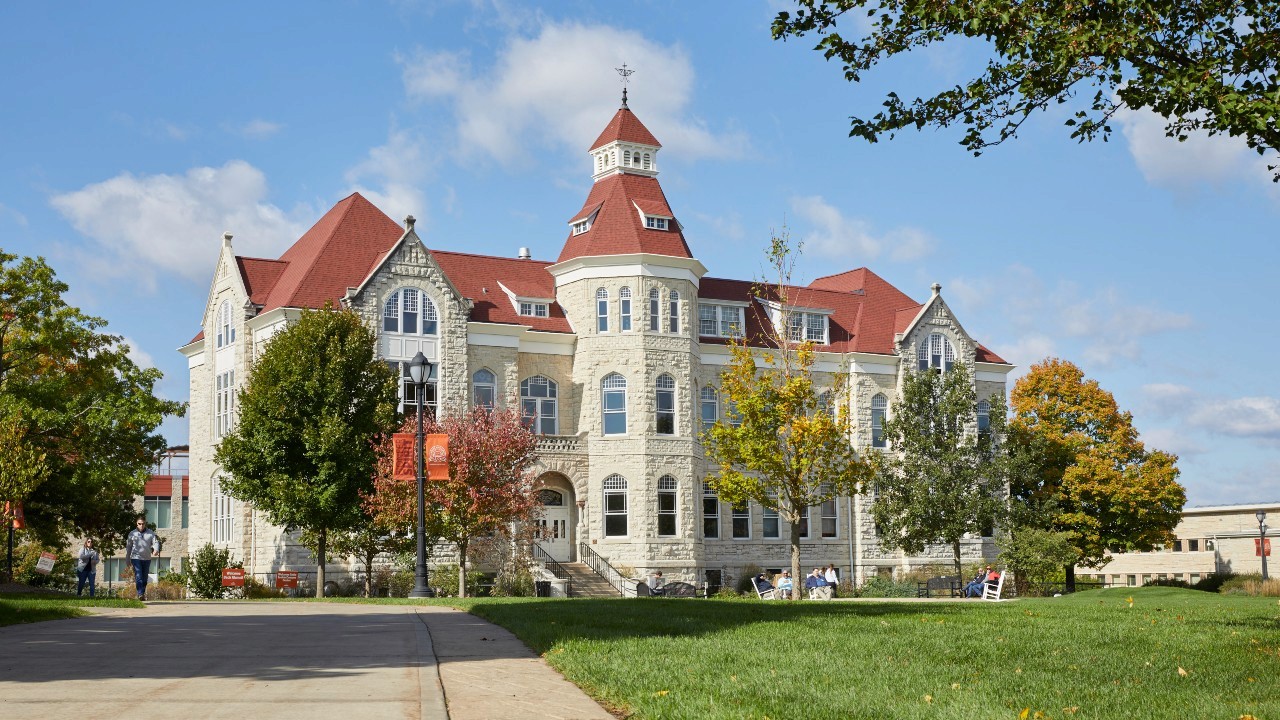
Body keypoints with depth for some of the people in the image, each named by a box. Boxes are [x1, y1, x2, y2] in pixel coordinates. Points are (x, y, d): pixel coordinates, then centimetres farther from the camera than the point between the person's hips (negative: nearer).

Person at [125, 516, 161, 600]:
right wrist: (128, 560, 9)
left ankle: (143, 594, 18)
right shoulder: (132, 533, 5)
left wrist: (156, 550, -24)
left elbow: (155, 542, -2)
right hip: (136, 558, -2)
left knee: (144, 578, 8)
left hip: (147, 559, 2)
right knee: (138, 576, -15)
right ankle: (140, 594, -23)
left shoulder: (151, 533, 7)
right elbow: (128, 547, 10)